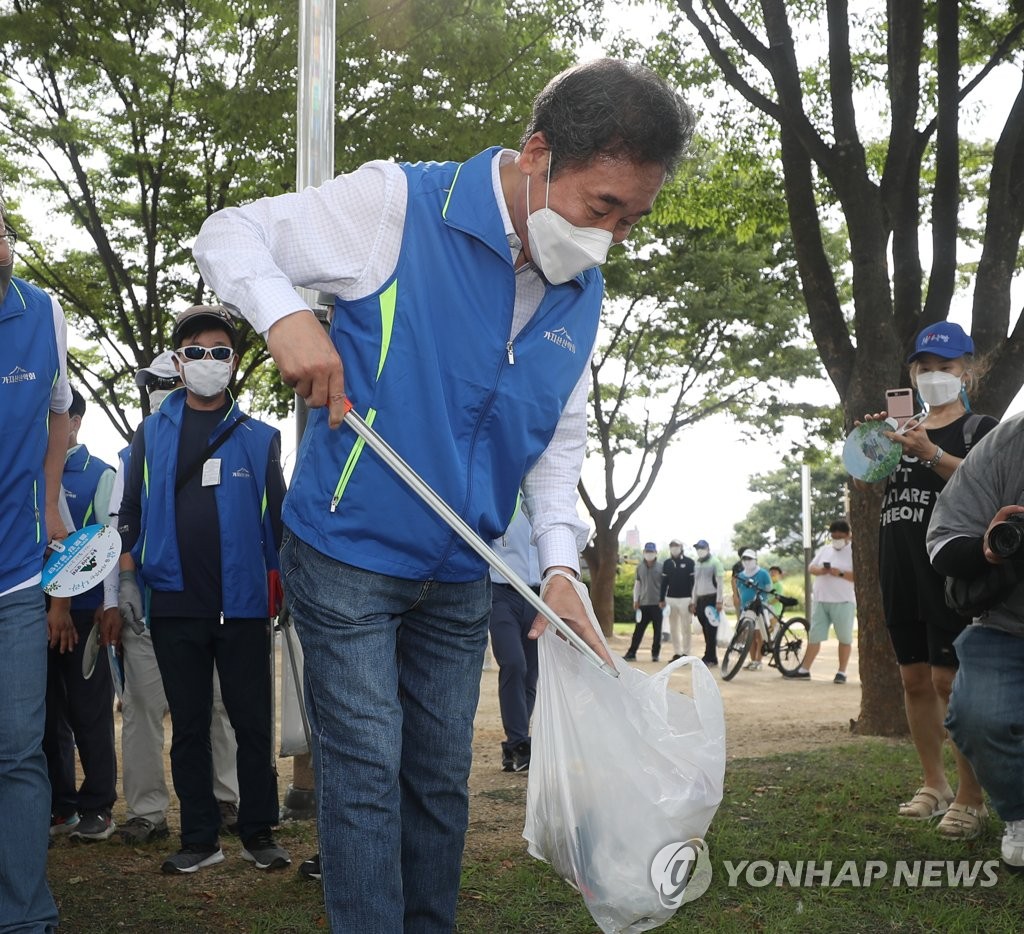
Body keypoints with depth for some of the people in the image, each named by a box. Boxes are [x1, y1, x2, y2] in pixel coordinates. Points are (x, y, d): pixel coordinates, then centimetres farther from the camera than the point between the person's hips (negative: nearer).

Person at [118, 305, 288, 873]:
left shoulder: (259, 438, 6)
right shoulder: (152, 434, 8)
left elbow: (277, 517, 8)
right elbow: (131, 512, 8)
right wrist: (127, 577, -1)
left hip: (243, 604, -1)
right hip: (174, 605, 1)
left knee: (253, 724, 3)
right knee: (189, 727, 8)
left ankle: (258, 834, 14)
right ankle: (200, 840, 16)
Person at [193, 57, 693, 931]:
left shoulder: (583, 295, 3)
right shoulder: (400, 205, -16)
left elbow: (562, 437, 9)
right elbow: (230, 233, -9)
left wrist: (560, 566, -4)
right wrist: (284, 313, -29)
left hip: (459, 578, 6)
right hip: (347, 559, -6)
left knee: (441, 783, 15)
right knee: (367, 777, -2)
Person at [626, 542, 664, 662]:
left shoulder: (660, 567, -2)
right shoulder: (640, 566, 7)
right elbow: (637, 583, 12)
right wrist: (635, 600, 7)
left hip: (657, 603, -2)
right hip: (643, 603, 2)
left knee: (657, 630, 5)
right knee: (638, 630, 2)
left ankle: (655, 653, 14)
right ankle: (631, 653, 3)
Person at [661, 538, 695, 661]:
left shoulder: (689, 562, -2)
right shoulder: (667, 563, 9)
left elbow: (693, 581, -3)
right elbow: (664, 582, 11)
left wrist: (693, 599, -8)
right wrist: (662, 599, 7)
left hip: (685, 599, -4)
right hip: (671, 598, 4)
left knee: (685, 627, -2)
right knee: (673, 628, 6)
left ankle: (685, 653, 2)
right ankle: (677, 653, 11)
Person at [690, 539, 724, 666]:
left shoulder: (715, 562, -4)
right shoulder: (696, 563, 16)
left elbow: (719, 582, -8)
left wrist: (719, 601, -14)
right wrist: (694, 602, 15)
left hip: (712, 598, -6)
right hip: (700, 599, 6)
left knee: (711, 631, -8)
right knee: (705, 631, 6)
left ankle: (709, 658, -8)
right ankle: (712, 658, 11)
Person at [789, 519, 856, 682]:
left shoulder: (853, 552, -3)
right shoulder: (824, 550, 15)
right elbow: (811, 568, 14)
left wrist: (840, 573, -22)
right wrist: (819, 570, -8)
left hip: (843, 602, -5)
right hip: (821, 601, 5)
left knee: (844, 638, 0)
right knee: (814, 636, 6)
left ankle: (842, 672, 8)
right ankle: (804, 669, 10)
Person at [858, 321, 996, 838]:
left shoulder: (979, 427, 4)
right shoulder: (906, 429, 19)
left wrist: (930, 453, -28)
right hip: (900, 570, 6)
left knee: (950, 679, -10)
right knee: (915, 678, 8)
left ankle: (971, 797, -3)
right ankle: (934, 785, 18)